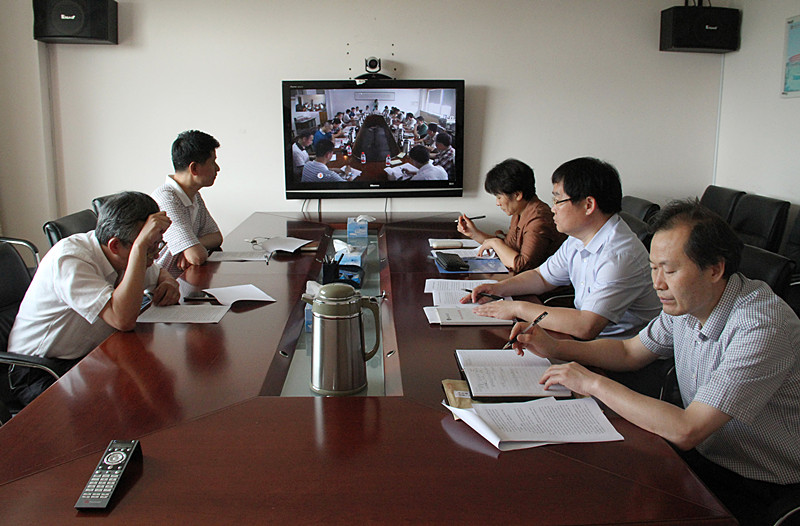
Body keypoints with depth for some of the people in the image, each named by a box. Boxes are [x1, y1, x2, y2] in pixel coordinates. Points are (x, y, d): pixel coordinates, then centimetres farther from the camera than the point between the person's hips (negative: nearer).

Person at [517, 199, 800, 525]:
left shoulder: (761, 327, -30)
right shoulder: (688, 301, -5)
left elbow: (686, 431, -35)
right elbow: (629, 353, 10)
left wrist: (593, 383, -27)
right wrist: (553, 347, -3)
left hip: (756, 486, -7)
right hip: (702, 450, 7)